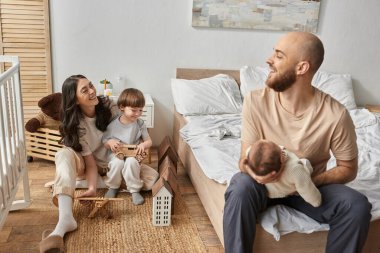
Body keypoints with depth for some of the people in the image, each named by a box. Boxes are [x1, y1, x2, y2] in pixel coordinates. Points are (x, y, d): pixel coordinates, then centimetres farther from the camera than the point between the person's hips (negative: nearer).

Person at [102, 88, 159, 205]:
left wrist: (143, 145, -22)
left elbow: (149, 141, 2)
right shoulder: (113, 125, -6)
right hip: (116, 154, 0)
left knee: (131, 162, -34)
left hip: (133, 155, 0)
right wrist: (110, 142, -20)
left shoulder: (140, 124, -4)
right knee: (117, 163, -34)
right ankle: (113, 187, -5)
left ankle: (134, 190, -15)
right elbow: (105, 143, 5)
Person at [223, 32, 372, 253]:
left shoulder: (335, 114, -19)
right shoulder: (256, 101, -17)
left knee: (357, 206, -24)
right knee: (241, 188, -33)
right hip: (265, 182, 0)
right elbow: (245, 158, -11)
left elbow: (348, 169, -6)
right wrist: (254, 170, -35)